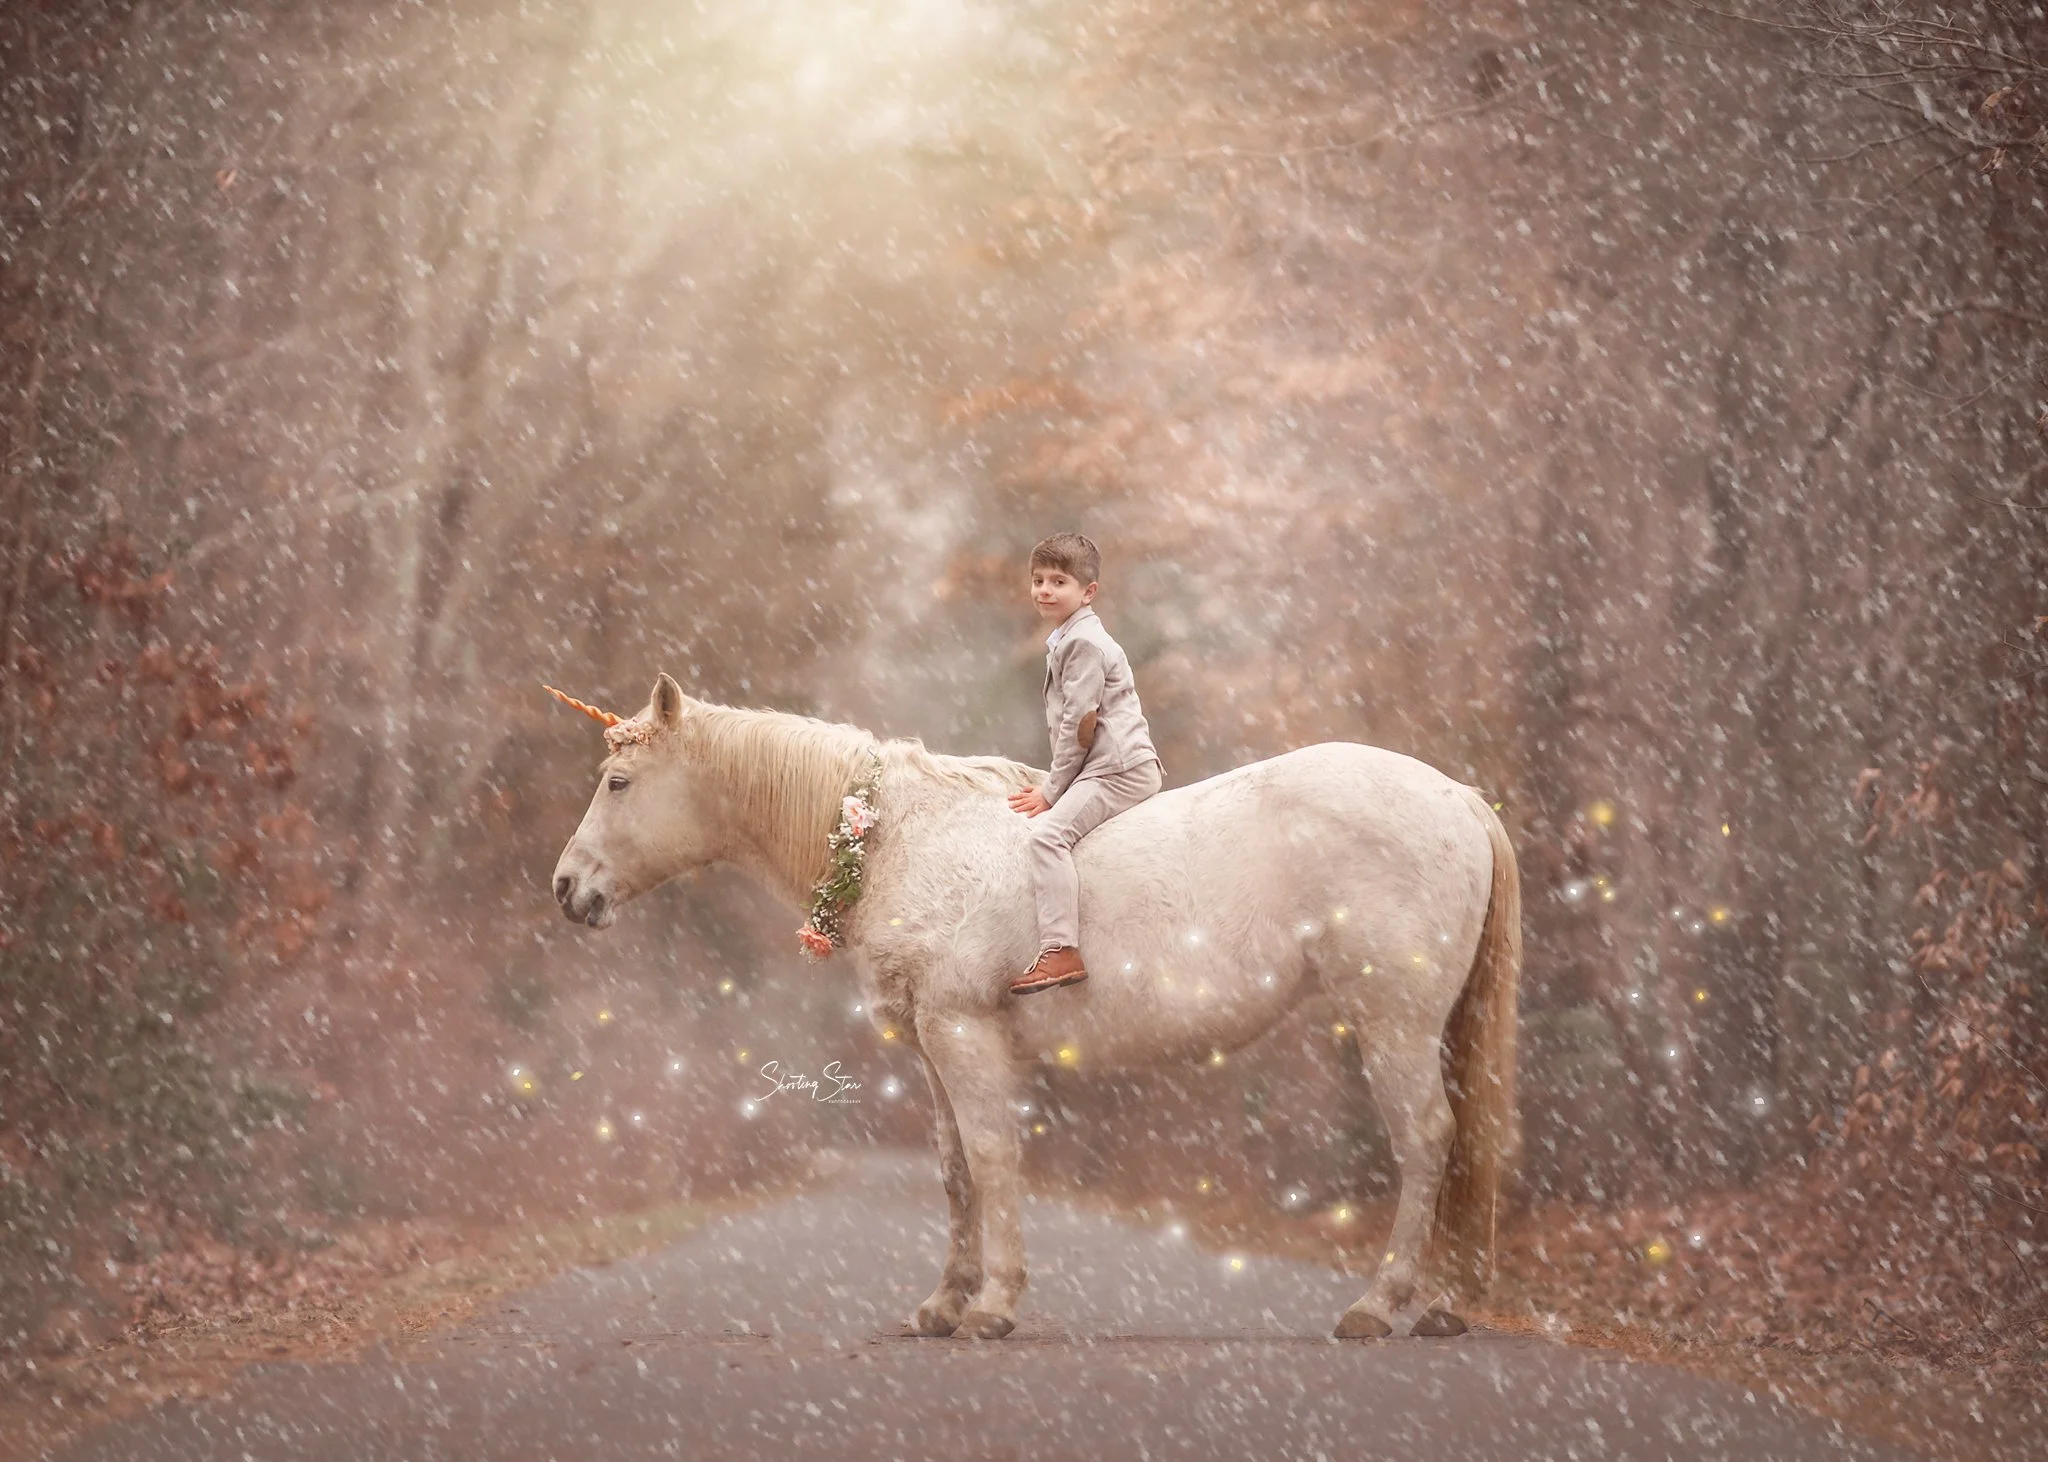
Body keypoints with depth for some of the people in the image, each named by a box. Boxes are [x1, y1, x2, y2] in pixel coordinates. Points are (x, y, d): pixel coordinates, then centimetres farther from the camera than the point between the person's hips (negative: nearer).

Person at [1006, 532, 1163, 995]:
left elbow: (1080, 723, -15)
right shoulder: (1065, 641, 21)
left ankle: (1060, 952, -33)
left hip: (1119, 768, -11)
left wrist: (1051, 790, -11)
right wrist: (1053, 787, 16)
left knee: (1047, 831, -24)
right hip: (1103, 768, 11)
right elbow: (1065, 723, 25)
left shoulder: (1084, 642, -12)